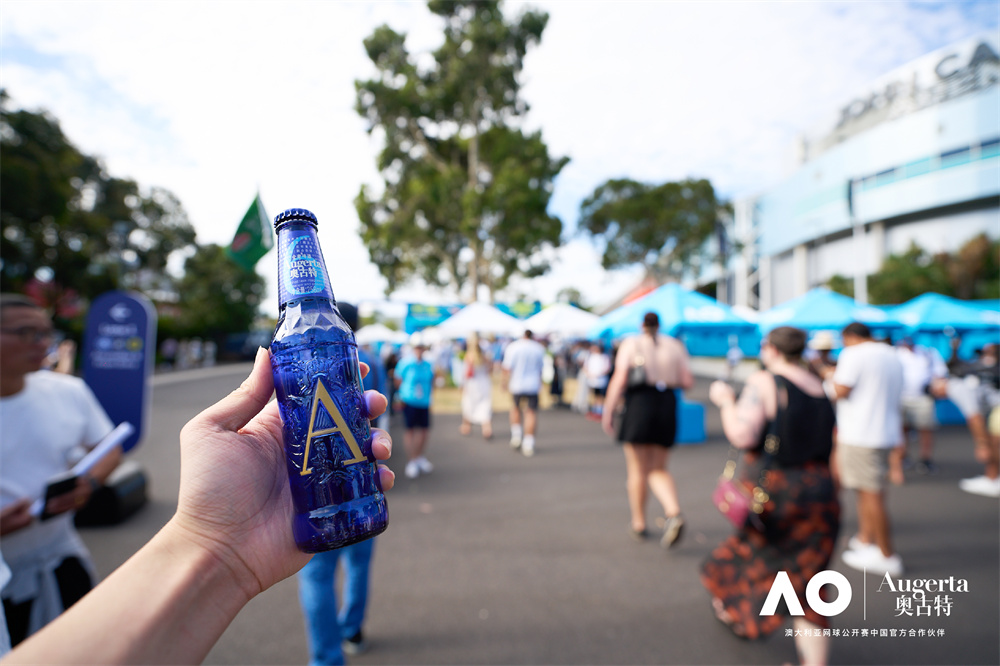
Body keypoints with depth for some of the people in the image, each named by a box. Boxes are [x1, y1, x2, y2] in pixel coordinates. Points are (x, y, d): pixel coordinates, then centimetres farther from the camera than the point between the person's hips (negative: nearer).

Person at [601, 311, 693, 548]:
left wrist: (608, 411, -7)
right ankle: (674, 513, -9)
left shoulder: (630, 344, 0)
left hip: (639, 405, -3)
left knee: (637, 469, 9)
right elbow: (688, 381, 4)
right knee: (659, 469, 13)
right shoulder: (675, 345, 9)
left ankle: (639, 524, 19)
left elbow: (619, 379, -10)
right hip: (667, 405, 3)